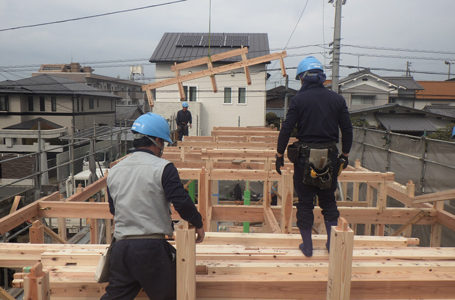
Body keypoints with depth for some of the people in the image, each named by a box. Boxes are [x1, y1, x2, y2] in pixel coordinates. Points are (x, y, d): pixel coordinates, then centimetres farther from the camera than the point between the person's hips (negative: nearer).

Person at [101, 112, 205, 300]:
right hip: (152, 248, -5)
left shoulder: (114, 171, 8)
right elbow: (182, 202, -15)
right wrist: (198, 224, 2)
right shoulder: (163, 168, -11)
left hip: (120, 247, 6)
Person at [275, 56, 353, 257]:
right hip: (330, 156, 3)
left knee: (305, 202, 9)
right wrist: (345, 154, 18)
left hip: (305, 156, -3)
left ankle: (307, 245, 18)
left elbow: (286, 129, -8)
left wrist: (279, 155, 1)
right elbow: (347, 129, 7)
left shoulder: (298, 99, -5)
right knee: (328, 200, 17)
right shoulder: (337, 99, 5)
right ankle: (332, 242, 22)